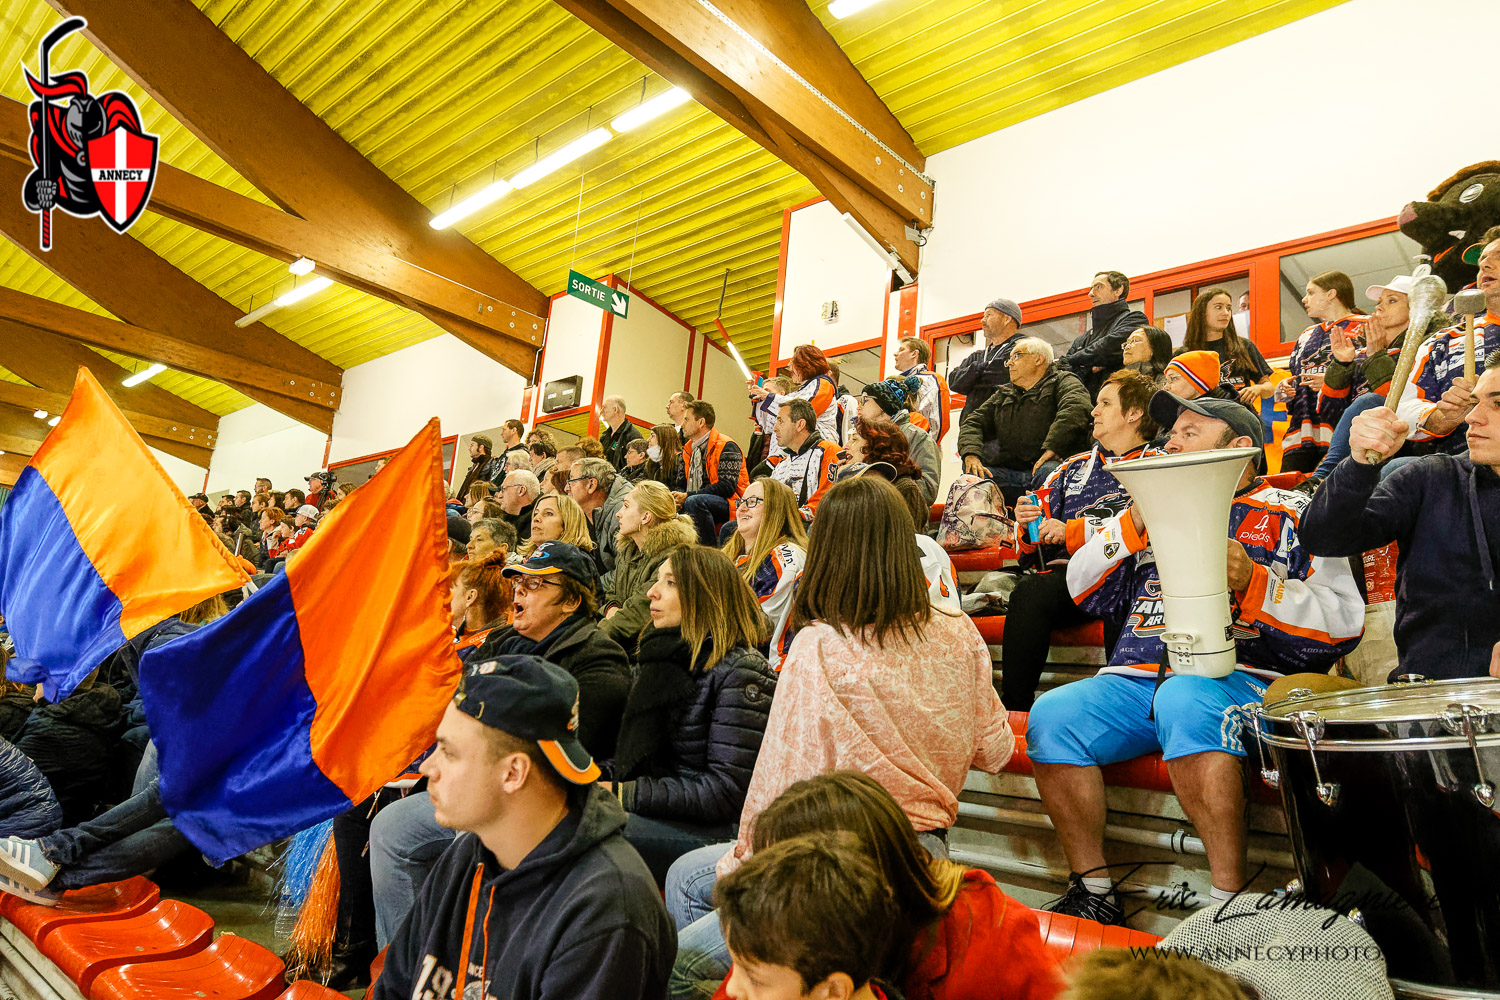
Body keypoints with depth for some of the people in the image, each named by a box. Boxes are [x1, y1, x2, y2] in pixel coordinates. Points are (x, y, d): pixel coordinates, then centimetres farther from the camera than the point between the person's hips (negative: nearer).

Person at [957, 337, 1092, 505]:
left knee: (1050, 471, -38)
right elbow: (973, 423, 19)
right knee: (972, 477, -24)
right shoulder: (1002, 395, 29)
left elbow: (1077, 408, -12)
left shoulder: (1062, 382, 11)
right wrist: (971, 454, -5)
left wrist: (1051, 448, -25)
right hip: (1007, 472, 4)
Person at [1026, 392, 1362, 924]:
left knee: (1184, 701, -38)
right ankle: (1092, 891, -8)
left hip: (1241, 679, -4)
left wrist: (1252, 580, -14)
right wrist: (1133, 522, 5)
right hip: (1135, 679, 5)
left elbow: (1344, 623, 0)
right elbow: (1085, 592, 16)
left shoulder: (1291, 514, 12)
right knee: (1051, 714, -21)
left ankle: (1229, 900, -24)